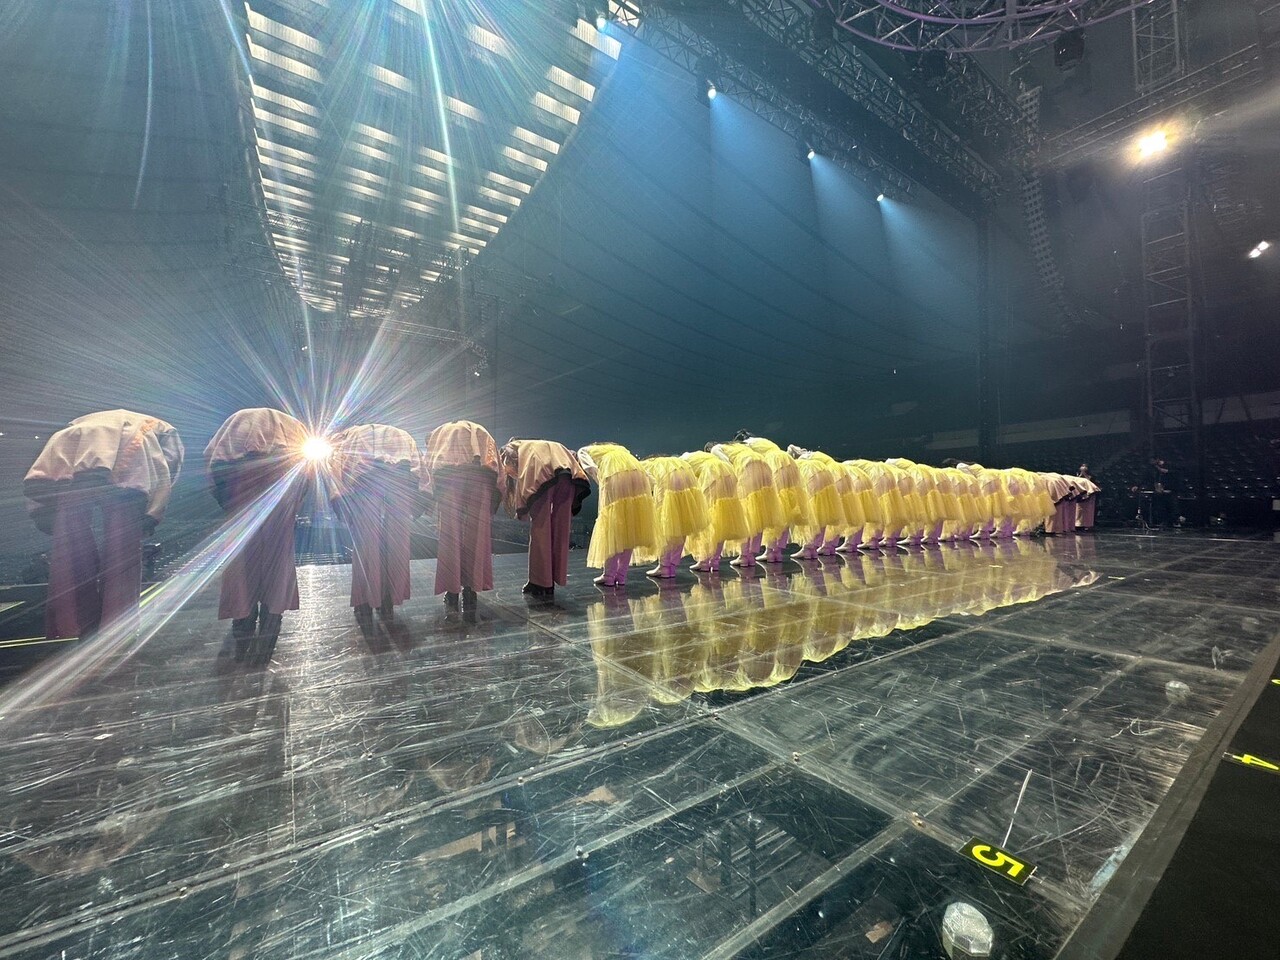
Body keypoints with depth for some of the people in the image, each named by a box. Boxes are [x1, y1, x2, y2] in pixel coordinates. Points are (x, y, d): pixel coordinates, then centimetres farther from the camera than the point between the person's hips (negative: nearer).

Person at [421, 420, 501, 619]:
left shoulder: (438, 432, 32)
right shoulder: (481, 432, 34)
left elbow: (427, 465, 15)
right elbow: (497, 469, 19)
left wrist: (430, 497, 15)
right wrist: (493, 504, 19)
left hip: (449, 476, 0)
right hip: (482, 477, 1)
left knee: (449, 537, 6)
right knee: (476, 538, 4)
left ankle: (452, 596, 9)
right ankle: (470, 594, 5)